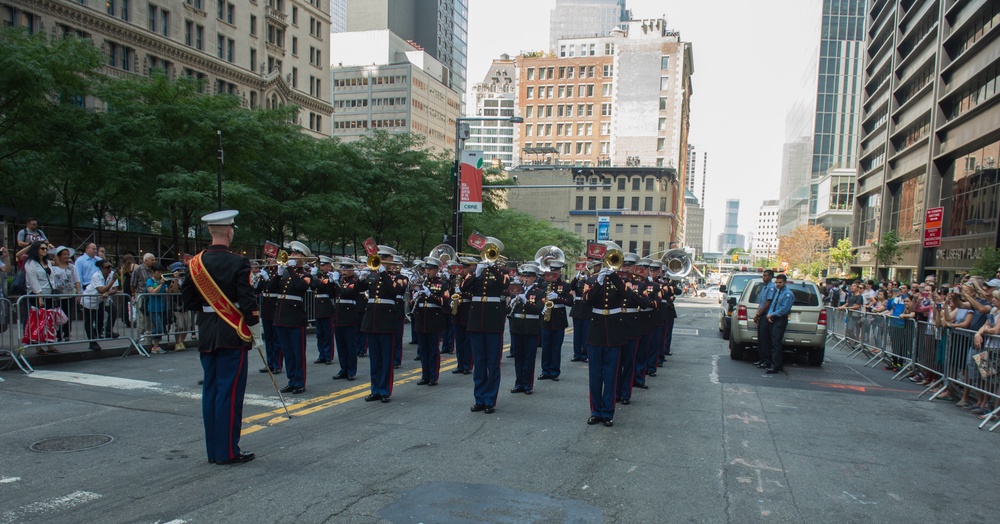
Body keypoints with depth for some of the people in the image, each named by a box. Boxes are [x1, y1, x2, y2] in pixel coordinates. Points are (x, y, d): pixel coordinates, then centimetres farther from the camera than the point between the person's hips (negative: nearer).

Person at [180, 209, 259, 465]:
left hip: (206, 336, 6)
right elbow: (248, 302, -15)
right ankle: (228, 451, 4)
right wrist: (257, 334, -6)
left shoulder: (195, 263, 5)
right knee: (230, 392, -1)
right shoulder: (238, 263, -13)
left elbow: (188, 300, 9)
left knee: (210, 391, 12)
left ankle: (213, 450, 19)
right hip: (233, 336, -6)